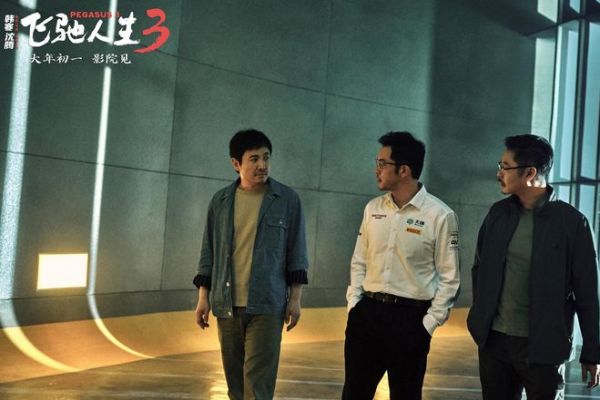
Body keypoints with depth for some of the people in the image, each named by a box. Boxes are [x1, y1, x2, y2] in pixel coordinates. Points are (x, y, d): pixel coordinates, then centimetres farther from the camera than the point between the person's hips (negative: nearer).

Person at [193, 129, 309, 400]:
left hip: (267, 306, -3)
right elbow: (209, 252, 10)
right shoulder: (220, 201, 5)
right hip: (226, 305, 3)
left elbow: (296, 252, 1)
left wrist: (295, 299, -3)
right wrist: (203, 297, 6)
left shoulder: (288, 199, -1)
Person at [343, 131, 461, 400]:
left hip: (410, 318, -4)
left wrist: (429, 323, -8)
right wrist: (354, 303, 4)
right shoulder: (373, 208, 5)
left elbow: (449, 277, -6)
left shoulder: (440, 215, -9)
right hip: (366, 312, 4)